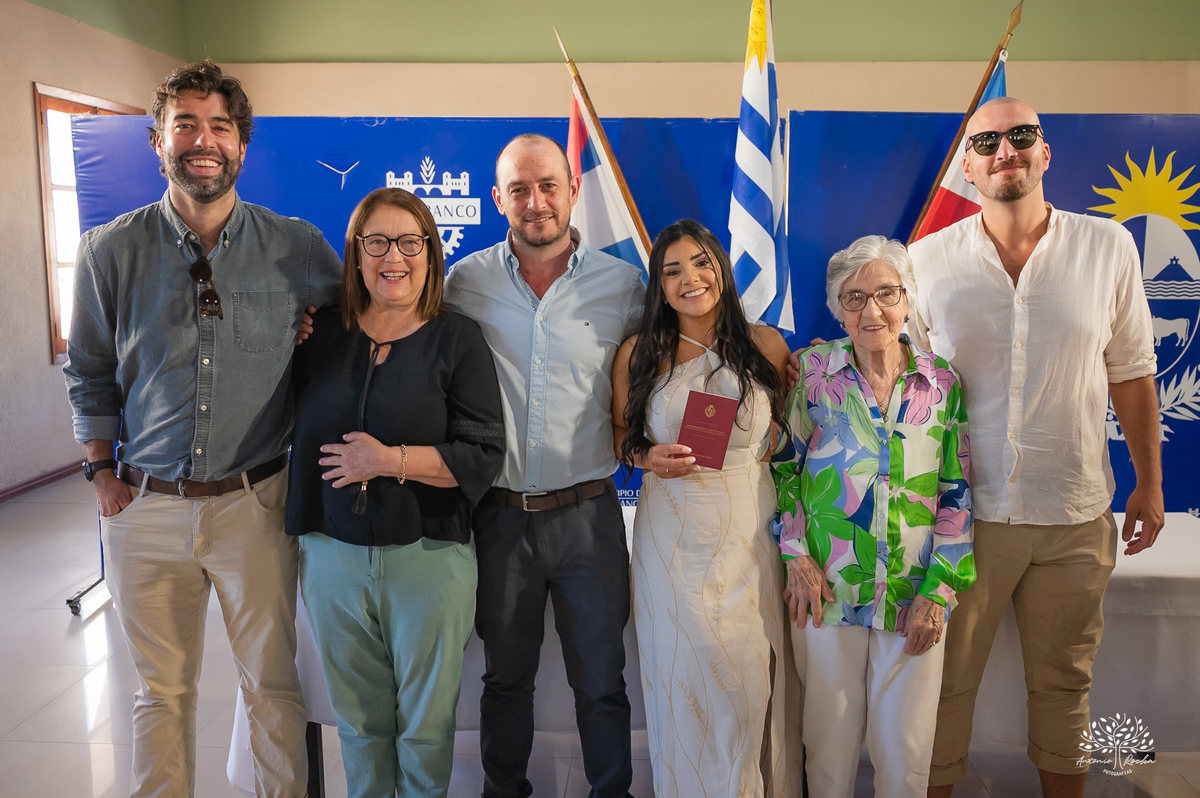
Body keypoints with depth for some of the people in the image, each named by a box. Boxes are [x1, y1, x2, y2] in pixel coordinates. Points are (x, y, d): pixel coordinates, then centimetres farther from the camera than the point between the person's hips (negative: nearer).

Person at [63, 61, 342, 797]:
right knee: (163, 691, 16)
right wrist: (103, 472, 4)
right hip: (146, 507, 1)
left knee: (274, 686, 10)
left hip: (255, 503, -1)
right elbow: (89, 373, 10)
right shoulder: (111, 251, -1)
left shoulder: (297, 247, -4)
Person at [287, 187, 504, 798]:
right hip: (333, 558, 3)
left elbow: (484, 455, -11)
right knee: (358, 719, 17)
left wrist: (388, 460, -16)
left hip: (428, 559, -2)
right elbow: (299, 435, 12)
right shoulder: (321, 333, 4)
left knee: (426, 723, 11)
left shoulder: (458, 340, -5)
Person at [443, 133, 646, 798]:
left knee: (601, 680, 12)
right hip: (498, 513, 1)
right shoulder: (465, 281, 0)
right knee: (505, 675, 18)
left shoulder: (623, 282, -1)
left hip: (587, 512, 0)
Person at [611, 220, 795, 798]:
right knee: (684, 679, 6)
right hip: (673, 537, 0)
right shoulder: (638, 354, 1)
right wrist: (648, 457, -9)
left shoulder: (766, 345, 2)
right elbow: (619, 434, 12)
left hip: (751, 532, 0)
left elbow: (790, 432, 11)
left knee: (753, 678, 5)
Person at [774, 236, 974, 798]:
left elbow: (956, 494, 3)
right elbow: (783, 465, 3)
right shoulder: (813, 370, -3)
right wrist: (796, 556, -6)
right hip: (827, 590, -1)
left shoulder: (942, 383, 1)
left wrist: (939, 589, -2)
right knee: (830, 747, 10)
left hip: (915, 599, 1)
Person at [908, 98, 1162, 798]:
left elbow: (1131, 373, 7)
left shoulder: (1109, 248, 0)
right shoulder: (927, 260, -3)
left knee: (1065, 685, 17)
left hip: (1076, 517, 1)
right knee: (943, 684, 9)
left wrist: (1150, 484, 10)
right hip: (962, 512, -1)